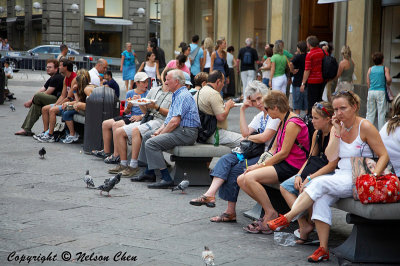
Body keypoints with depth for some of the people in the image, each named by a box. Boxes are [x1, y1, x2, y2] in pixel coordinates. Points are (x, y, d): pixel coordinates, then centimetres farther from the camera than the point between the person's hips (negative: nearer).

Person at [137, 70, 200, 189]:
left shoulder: (183, 96, -16)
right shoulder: (177, 95, 19)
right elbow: (169, 118, 21)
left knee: (151, 143, -22)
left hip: (186, 133, -11)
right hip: (179, 130, 11)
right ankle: (149, 173, 19)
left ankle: (166, 179, -23)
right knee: (147, 135, 19)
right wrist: (159, 130, 6)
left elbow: (175, 121, -24)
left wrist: (161, 134, -14)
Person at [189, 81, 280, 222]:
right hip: (255, 152, 9)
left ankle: (230, 211, -16)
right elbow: (245, 132, 6)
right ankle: (210, 194, -27)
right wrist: (242, 110, 6)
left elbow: (264, 137, -17)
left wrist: (249, 138, 0)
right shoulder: (260, 116, 21)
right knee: (226, 160, -13)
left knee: (237, 169, -23)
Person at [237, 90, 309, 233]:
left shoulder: (293, 123, -15)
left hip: (291, 166, -10)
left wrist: (260, 166, -12)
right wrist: (259, 164, 3)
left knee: (250, 178, -25)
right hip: (282, 163, 10)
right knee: (241, 180, -6)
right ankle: (268, 211, -4)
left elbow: (284, 153, -17)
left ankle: (271, 213, -13)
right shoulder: (283, 122, 16)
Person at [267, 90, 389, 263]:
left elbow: (384, 155, -6)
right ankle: (323, 249, -24)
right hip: (341, 176, 5)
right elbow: (330, 158, 1)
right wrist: (338, 133, -6)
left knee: (320, 183, -27)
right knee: (321, 198, -26)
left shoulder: (365, 127, -6)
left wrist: (374, 176, -20)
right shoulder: (337, 127, 11)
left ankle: (287, 218, -21)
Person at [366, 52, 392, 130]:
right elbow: (388, 79, -11)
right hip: (381, 91, -3)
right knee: (381, 112, 1)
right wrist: (388, 84, 10)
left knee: (370, 112, 8)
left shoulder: (370, 69, 10)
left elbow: (368, 82, 6)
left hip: (371, 91, 3)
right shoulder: (385, 69, 1)